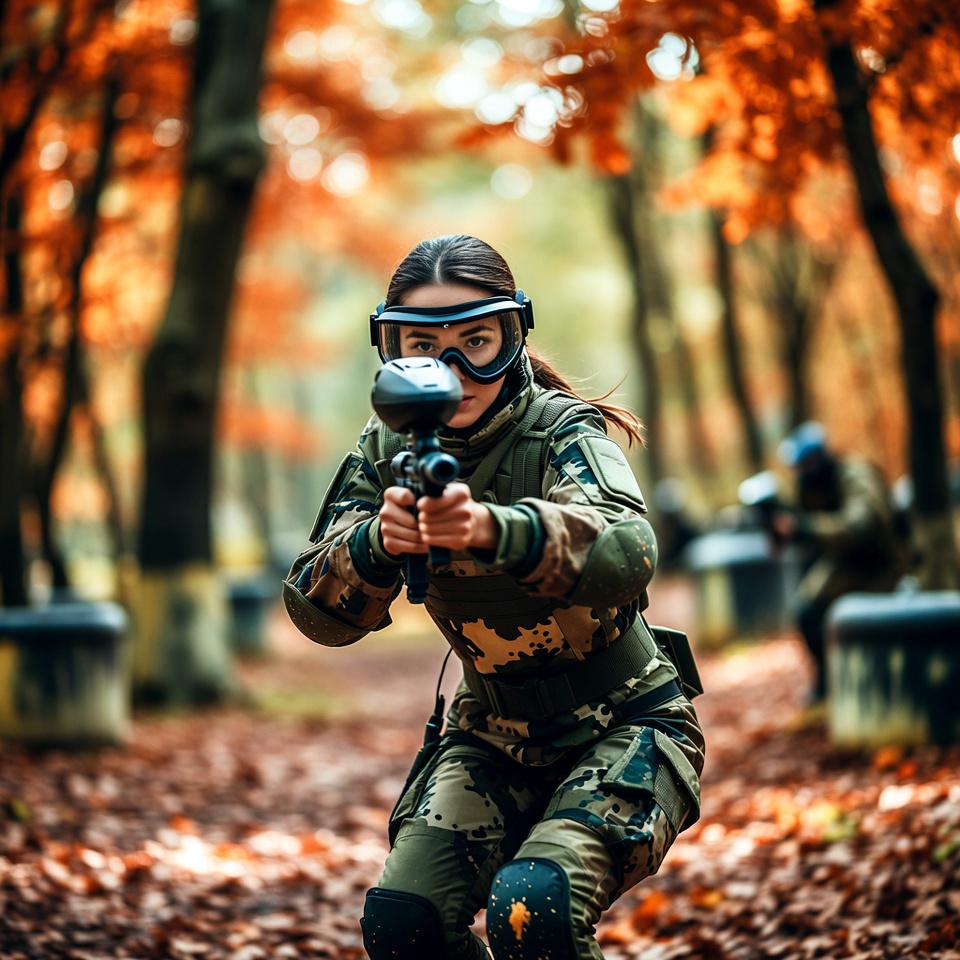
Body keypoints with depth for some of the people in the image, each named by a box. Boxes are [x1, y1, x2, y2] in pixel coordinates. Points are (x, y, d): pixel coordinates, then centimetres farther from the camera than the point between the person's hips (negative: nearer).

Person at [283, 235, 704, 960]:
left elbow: (629, 551, -42)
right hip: (493, 739, 5)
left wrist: (490, 529, -61)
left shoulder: (563, 433, -20)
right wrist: (377, 543, -37)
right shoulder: (388, 449, -5)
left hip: (623, 729, -5)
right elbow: (317, 613, -14)